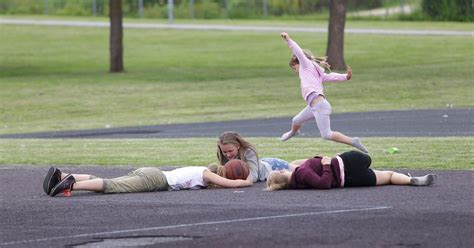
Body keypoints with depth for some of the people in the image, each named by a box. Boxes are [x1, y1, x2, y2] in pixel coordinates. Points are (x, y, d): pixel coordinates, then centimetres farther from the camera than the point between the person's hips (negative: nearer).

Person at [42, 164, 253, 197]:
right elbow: (234, 184, -2)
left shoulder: (200, 170, 30)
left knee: (106, 183, -3)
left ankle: (61, 176, -15)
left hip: (148, 173, 8)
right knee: (111, 186, -23)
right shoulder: (207, 175, 5)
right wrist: (248, 182, 20)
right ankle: (71, 184, -39)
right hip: (155, 179, -8)